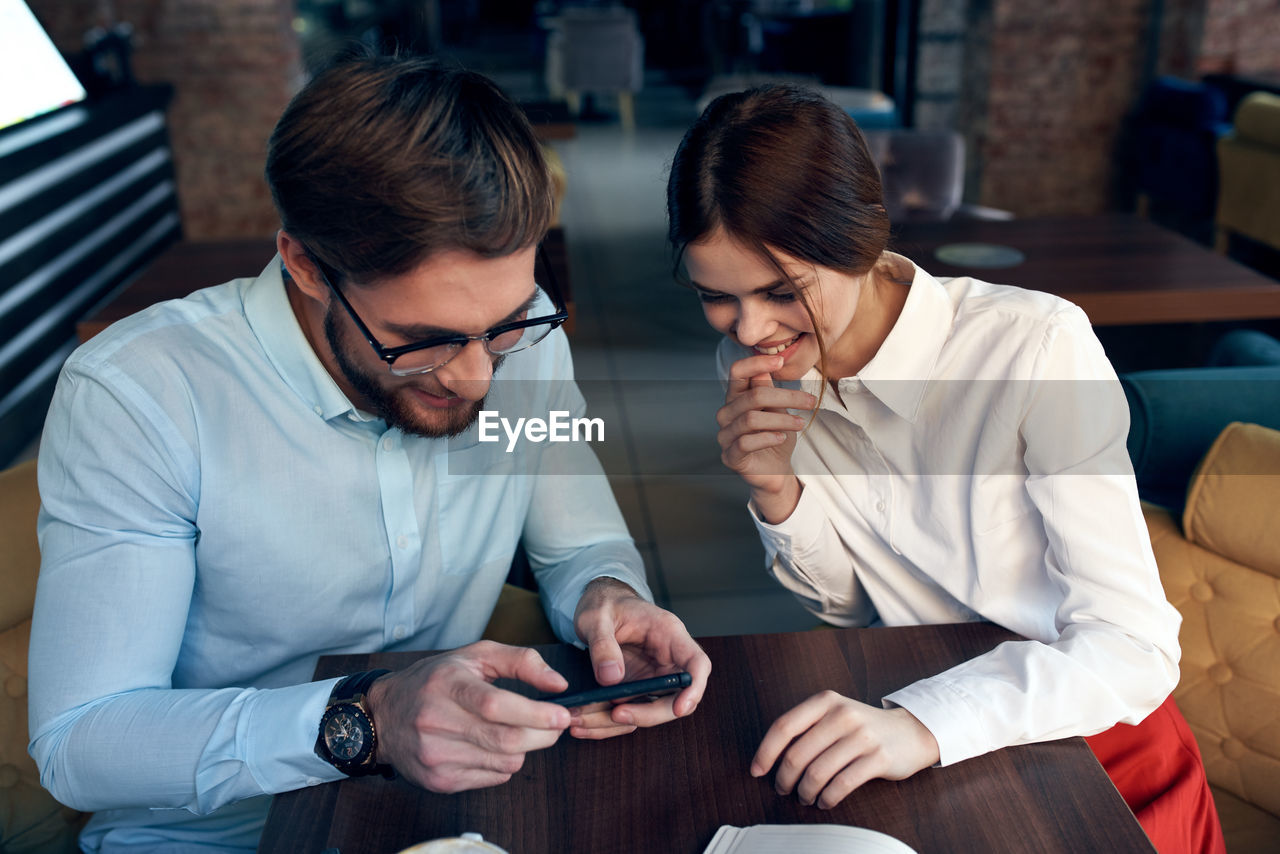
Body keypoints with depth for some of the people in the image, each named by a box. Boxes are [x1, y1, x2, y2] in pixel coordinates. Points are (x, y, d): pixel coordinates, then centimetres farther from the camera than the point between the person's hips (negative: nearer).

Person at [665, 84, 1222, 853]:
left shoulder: (1036, 349, -24)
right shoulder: (759, 370, -9)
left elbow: (1134, 645, -26)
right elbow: (848, 605, 2)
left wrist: (927, 725, -40)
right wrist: (778, 494, -18)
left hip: (1087, 736, -2)